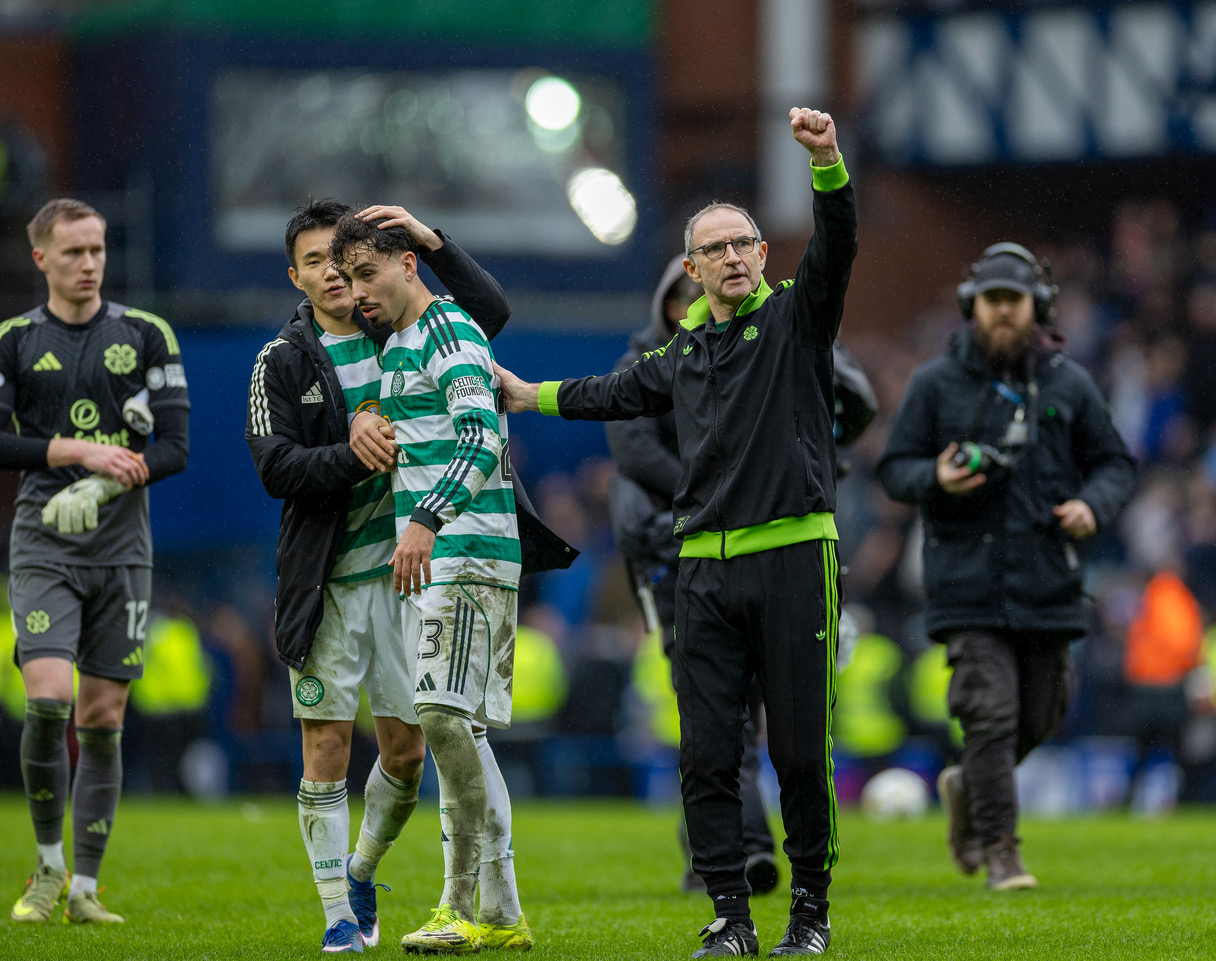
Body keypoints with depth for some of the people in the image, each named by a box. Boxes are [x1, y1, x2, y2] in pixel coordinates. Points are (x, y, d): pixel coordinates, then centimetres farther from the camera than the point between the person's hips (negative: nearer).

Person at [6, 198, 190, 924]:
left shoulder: (146, 336, 6)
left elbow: (176, 448, 3)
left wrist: (109, 482, -13)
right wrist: (78, 450, -13)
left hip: (123, 548, 2)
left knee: (103, 720, 1)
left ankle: (84, 889, 8)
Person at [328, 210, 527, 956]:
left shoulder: (449, 333, -9)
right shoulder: (401, 343, 20)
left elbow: (483, 440, -22)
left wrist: (426, 519, -32)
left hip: (466, 555, -10)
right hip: (436, 558, 10)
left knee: (445, 715, -17)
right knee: (457, 729, 8)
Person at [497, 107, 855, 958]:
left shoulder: (795, 318, 4)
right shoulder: (685, 352, 18)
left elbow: (835, 247, -14)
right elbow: (625, 393, 38)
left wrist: (827, 162, -30)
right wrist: (535, 396, 50)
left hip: (795, 558, -5)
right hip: (705, 568, 5)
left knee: (801, 752, -3)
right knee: (707, 754, -1)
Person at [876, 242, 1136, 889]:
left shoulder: (1068, 385, 7)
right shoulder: (935, 384, 3)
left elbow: (1115, 463, 13)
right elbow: (894, 468, 5)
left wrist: (1093, 506, -8)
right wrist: (936, 480, -17)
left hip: (1047, 585, 3)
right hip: (968, 584, -3)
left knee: (1037, 718, 9)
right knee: (990, 713, -12)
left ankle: (966, 789, 37)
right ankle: (1001, 851, -6)